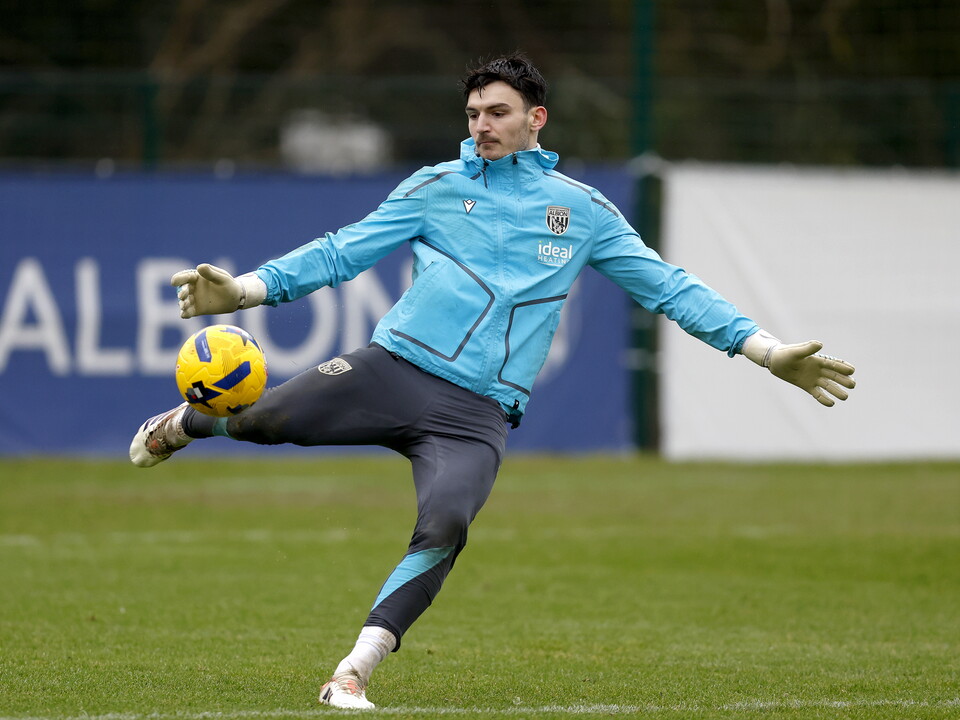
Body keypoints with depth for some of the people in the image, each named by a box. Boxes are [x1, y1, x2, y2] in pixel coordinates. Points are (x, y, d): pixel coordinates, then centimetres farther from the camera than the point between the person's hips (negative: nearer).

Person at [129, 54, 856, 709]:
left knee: (444, 528, -28)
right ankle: (185, 422, 20)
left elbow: (668, 288, 17)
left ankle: (353, 676, -21)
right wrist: (241, 290, -1)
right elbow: (340, 253, 11)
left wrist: (769, 352, 11)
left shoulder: (583, 210, 15)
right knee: (265, 418, -18)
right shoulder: (435, 188, 13)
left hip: (476, 414, 0)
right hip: (393, 369, 0)